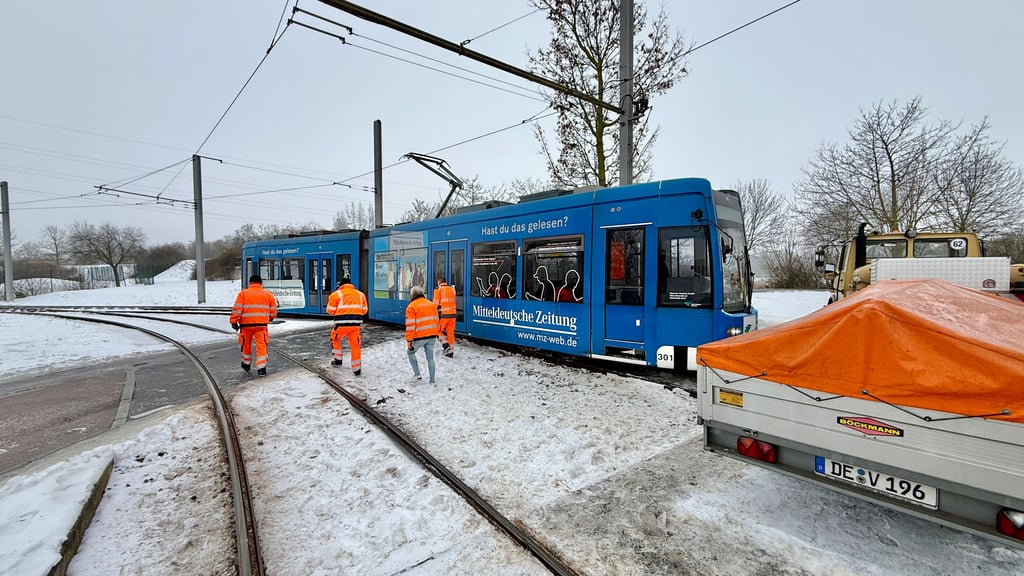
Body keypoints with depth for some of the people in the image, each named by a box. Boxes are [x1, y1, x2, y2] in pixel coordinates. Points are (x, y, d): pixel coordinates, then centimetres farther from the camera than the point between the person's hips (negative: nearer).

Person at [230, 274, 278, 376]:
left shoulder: (242, 293, 4)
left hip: (246, 324, 1)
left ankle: (246, 364, 37)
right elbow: (273, 310, 8)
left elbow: (237, 309, -6)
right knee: (261, 346, 1)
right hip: (261, 324, 0)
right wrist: (270, 318, 27)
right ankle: (261, 369, -5)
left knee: (246, 344, 19)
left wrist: (234, 321, -2)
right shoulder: (268, 294, 6)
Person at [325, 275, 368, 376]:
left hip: (342, 323, -2)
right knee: (355, 345, 7)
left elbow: (331, 311, 3)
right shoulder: (360, 294, 11)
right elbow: (364, 311, 14)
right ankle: (357, 369, 6)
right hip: (356, 323, 2)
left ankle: (338, 360, 30)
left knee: (335, 339, 25)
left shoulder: (336, 294, 0)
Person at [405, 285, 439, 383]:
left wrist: (409, 341, -10)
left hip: (419, 337, -5)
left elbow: (410, 326, -13)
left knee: (410, 352, 20)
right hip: (431, 336, 5)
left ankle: (417, 374, 15)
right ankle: (432, 381, 16)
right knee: (430, 357, 12)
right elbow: (436, 321, 15)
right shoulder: (431, 304, 10)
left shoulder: (411, 307, -9)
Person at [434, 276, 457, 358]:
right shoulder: (452, 289, 11)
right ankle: (451, 351, 15)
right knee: (450, 332, 10)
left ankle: (446, 346, -1)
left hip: (443, 314, -5)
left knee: (438, 330, 12)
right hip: (452, 314, 5)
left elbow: (436, 304, -6)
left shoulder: (438, 290, -5)